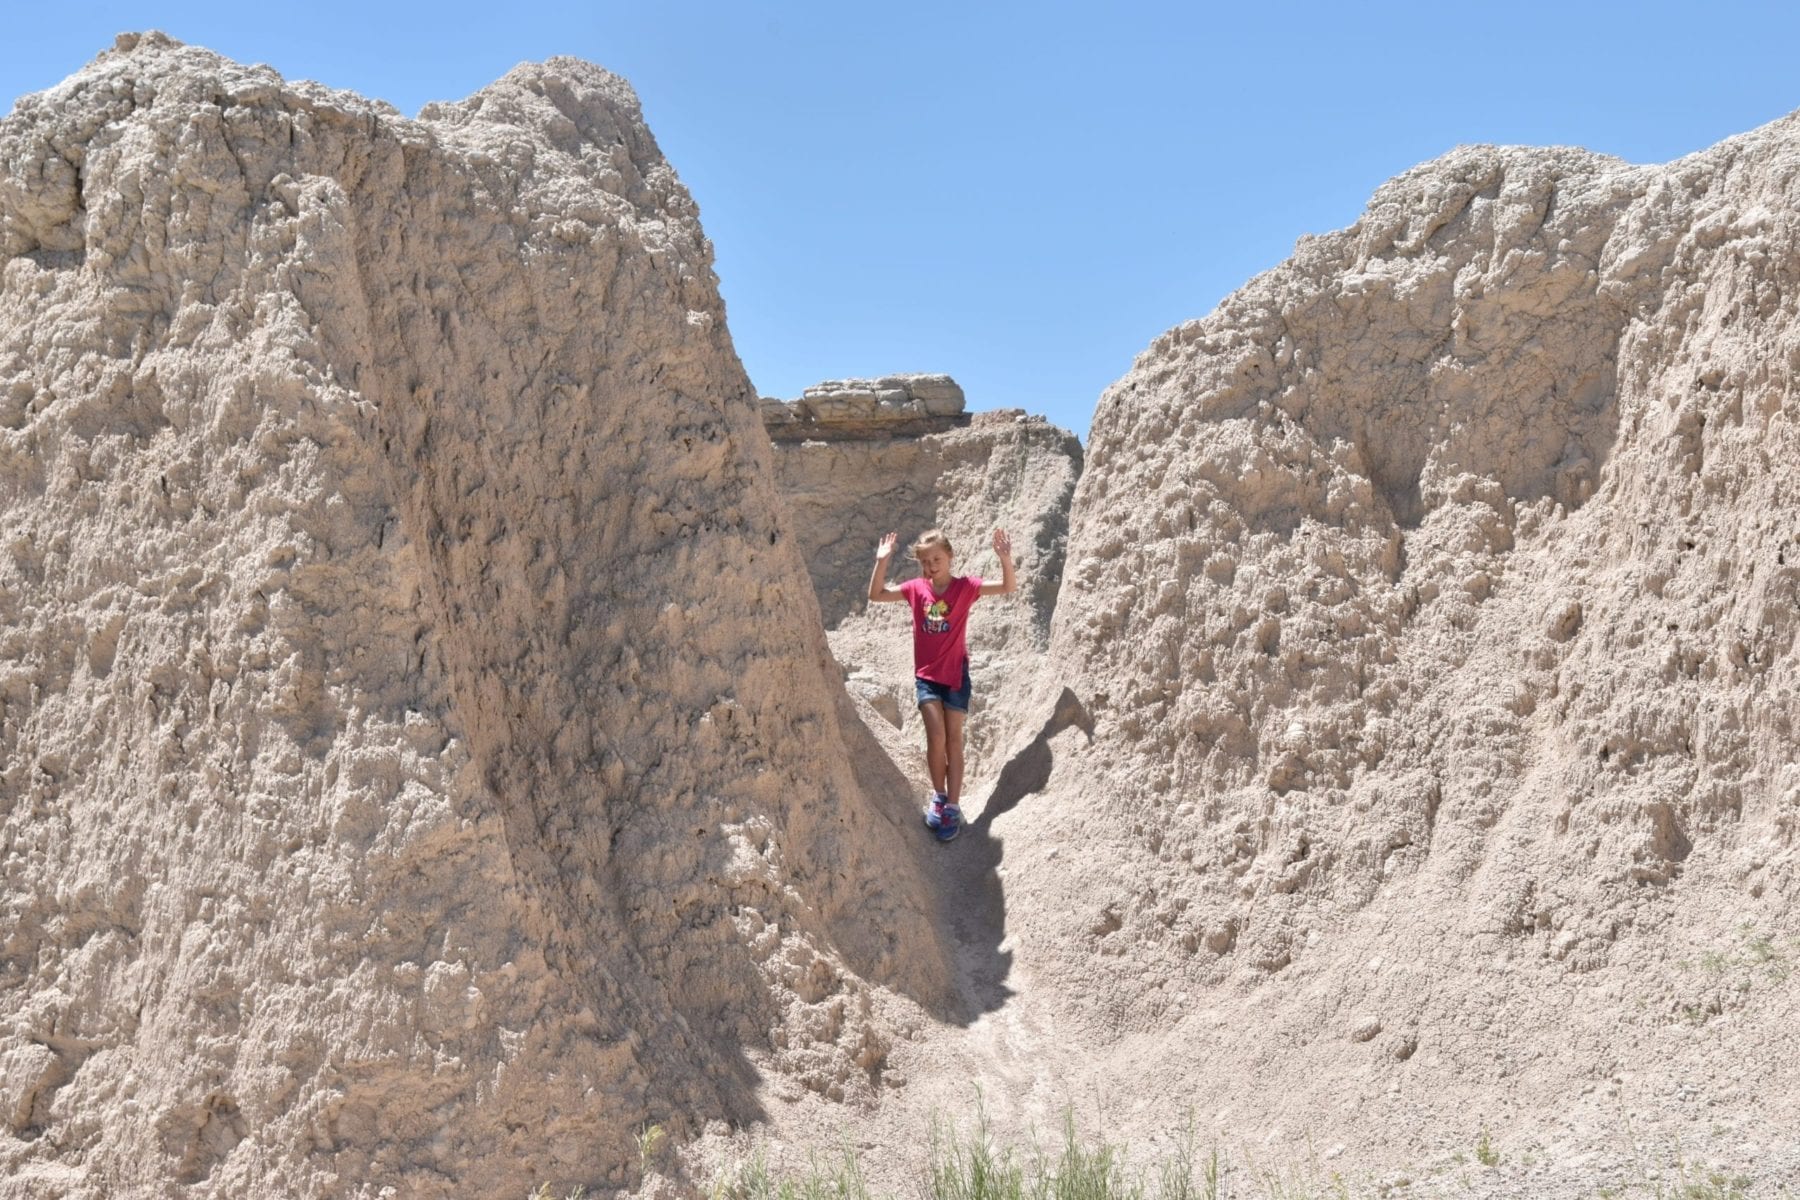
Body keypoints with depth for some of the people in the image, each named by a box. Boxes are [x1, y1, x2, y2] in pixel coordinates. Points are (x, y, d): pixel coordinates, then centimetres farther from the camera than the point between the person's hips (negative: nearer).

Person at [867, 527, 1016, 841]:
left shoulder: (965, 587, -8)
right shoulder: (916, 588, -1)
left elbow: (1008, 588, -16)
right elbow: (876, 595, 1)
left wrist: (1005, 559, -32)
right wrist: (882, 562, -11)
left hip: (955, 673, -1)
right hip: (926, 675, 1)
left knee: (954, 739, 4)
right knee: (936, 735, -11)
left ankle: (953, 806, 10)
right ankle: (938, 796, 9)